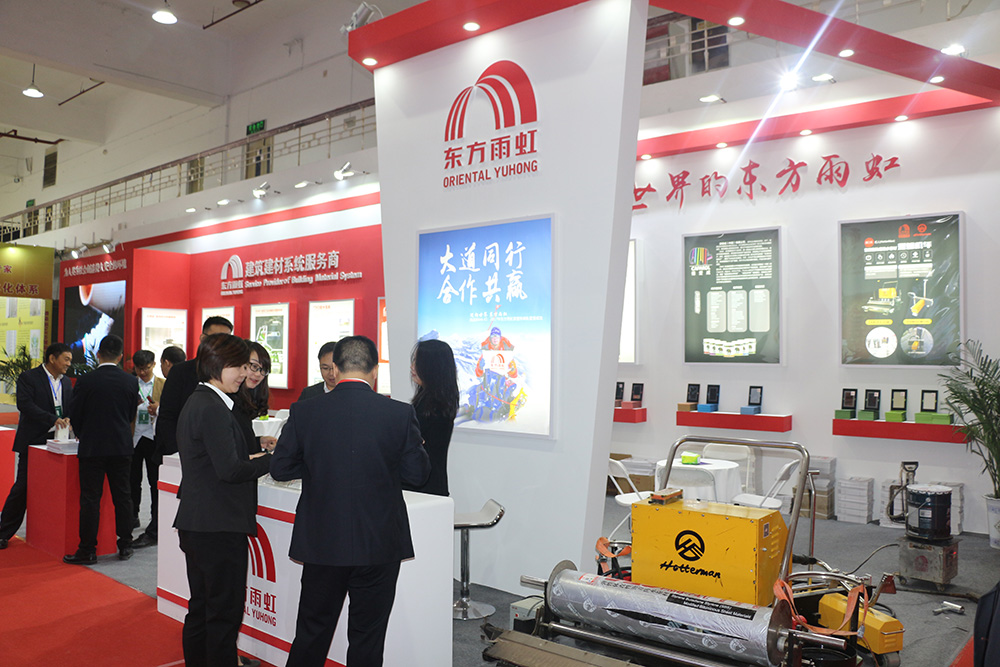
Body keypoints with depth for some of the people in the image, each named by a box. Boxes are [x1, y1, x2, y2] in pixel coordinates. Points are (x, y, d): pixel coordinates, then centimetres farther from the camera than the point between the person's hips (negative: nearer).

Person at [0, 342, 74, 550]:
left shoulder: (66, 383, 14)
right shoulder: (28, 377, -5)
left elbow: (72, 408, 13)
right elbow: (25, 404, -17)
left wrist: (69, 420, -11)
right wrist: (53, 419, -27)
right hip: (32, 443, -5)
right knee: (22, 487, -3)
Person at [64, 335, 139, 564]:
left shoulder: (86, 381, -9)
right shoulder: (131, 381, -2)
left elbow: (75, 416, 0)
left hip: (92, 448, -2)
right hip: (122, 447, 2)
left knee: (90, 499, 4)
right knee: (122, 497, 10)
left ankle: (87, 550, 8)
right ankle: (125, 546, 17)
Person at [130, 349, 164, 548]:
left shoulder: (163, 385, 4)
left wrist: (159, 408, -19)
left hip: (154, 438, -2)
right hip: (133, 437, 3)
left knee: (156, 483, -1)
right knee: (132, 480, 12)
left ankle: (153, 531, 3)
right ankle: (132, 518, 34)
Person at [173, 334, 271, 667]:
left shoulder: (197, 402, 13)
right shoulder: (213, 409, -19)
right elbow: (230, 470, -23)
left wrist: (251, 456, 3)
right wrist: (271, 460, -12)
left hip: (196, 524, 10)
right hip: (219, 527, -10)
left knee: (201, 608, 20)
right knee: (224, 612, 0)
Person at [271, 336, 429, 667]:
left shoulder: (304, 412, -8)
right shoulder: (400, 413, -12)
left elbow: (280, 469, 0)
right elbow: (417, 472, -4)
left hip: (322, 543, 2)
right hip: (379, 546, -1)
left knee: (312, 633, 19)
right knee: (367, 640, 12)